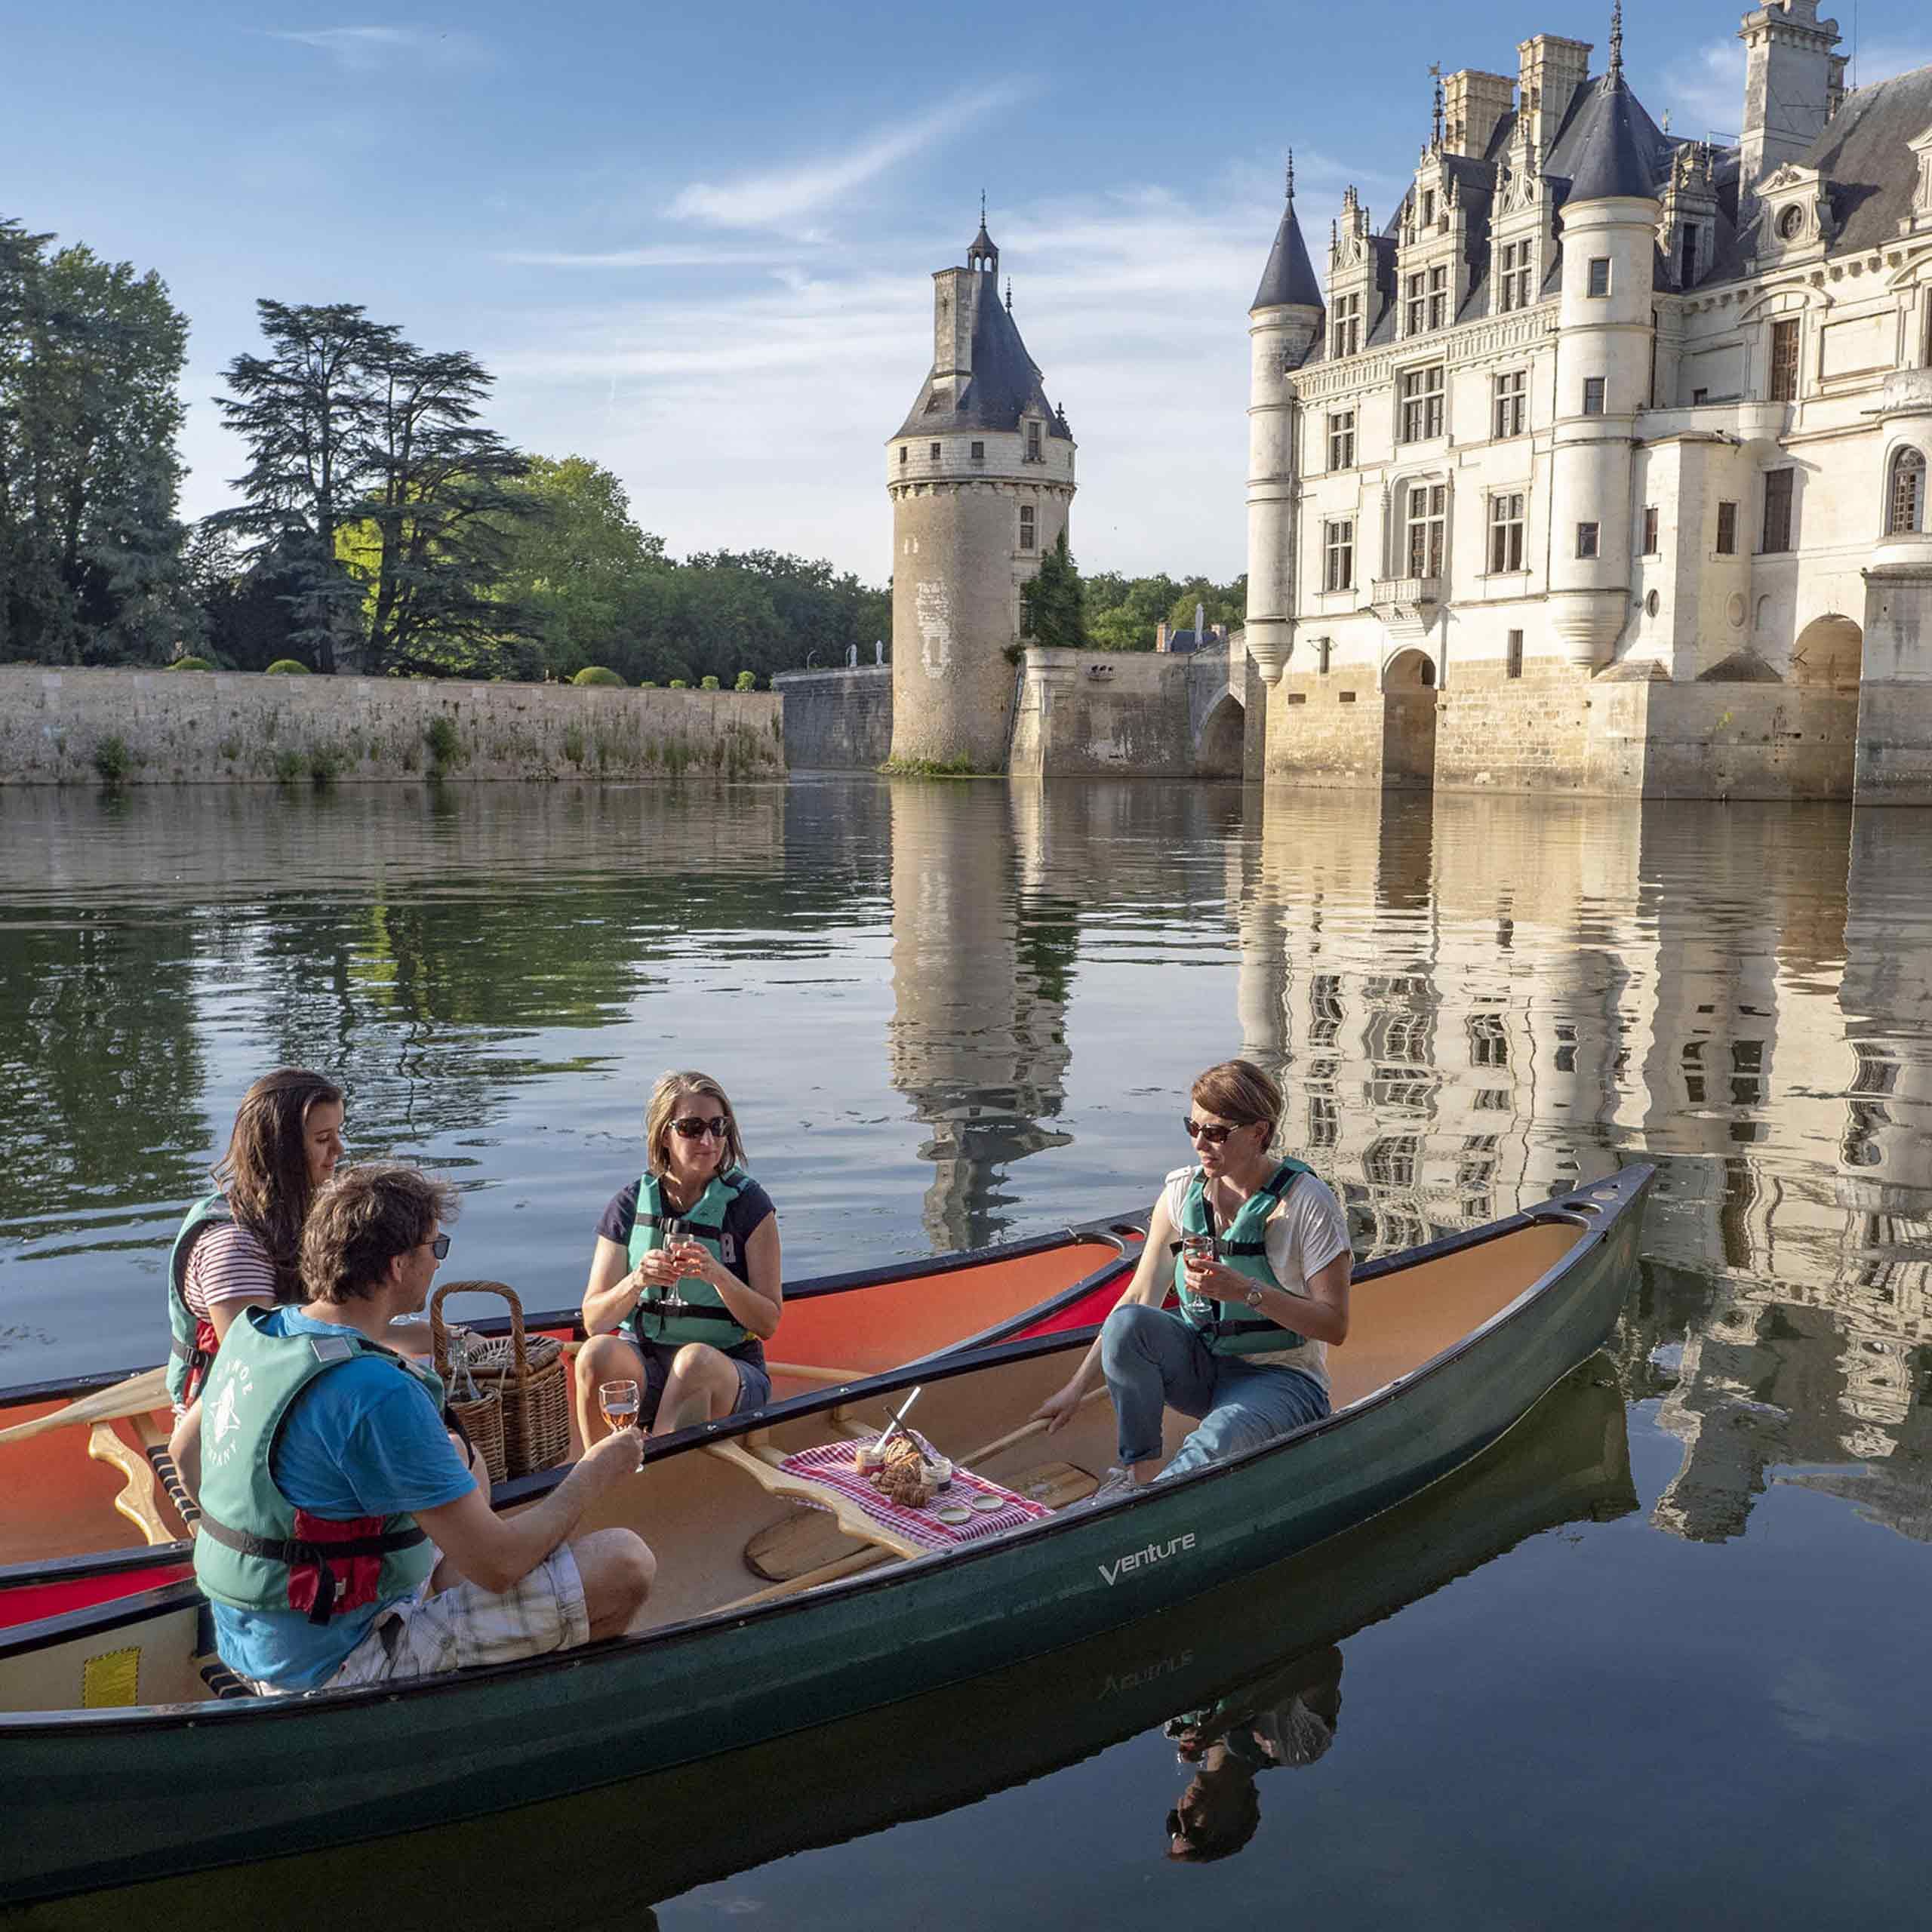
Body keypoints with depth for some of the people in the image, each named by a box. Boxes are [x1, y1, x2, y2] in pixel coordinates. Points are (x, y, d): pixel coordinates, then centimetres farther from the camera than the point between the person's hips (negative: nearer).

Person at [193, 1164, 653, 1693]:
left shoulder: (249, 1332, -1)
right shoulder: (377, 1393, -27)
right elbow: (499, 1565, -22)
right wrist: (594, 1475, -7)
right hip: (341, 1672, -9)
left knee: (460, 1457, 27)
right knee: (626, 1561, -12)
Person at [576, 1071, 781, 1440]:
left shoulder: (747, 1203, -1)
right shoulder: (630, 1206, 4)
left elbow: (767, 1324, -5)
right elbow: (593, 1322, -1)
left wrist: (718, 1275, -22)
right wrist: (635, 1282, -21)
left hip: (729, 1370, -1)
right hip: (644, 1362, 2)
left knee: (696, 1360, -35)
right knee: (598, 1352, -30)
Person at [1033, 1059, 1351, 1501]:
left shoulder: (1308, 1202, -13)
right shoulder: (1182, 1191, 0)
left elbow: (1335, 1325, -14)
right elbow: (1139, 1298, 3)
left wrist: (1246, 1290, -26)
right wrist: (1077, 1387, -2)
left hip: (1282, 1379, -4)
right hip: (1201, 1367, 5)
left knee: (1215, 1445, -37)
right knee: (1127, 1323, -26)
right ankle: (1139, 1470, -13)